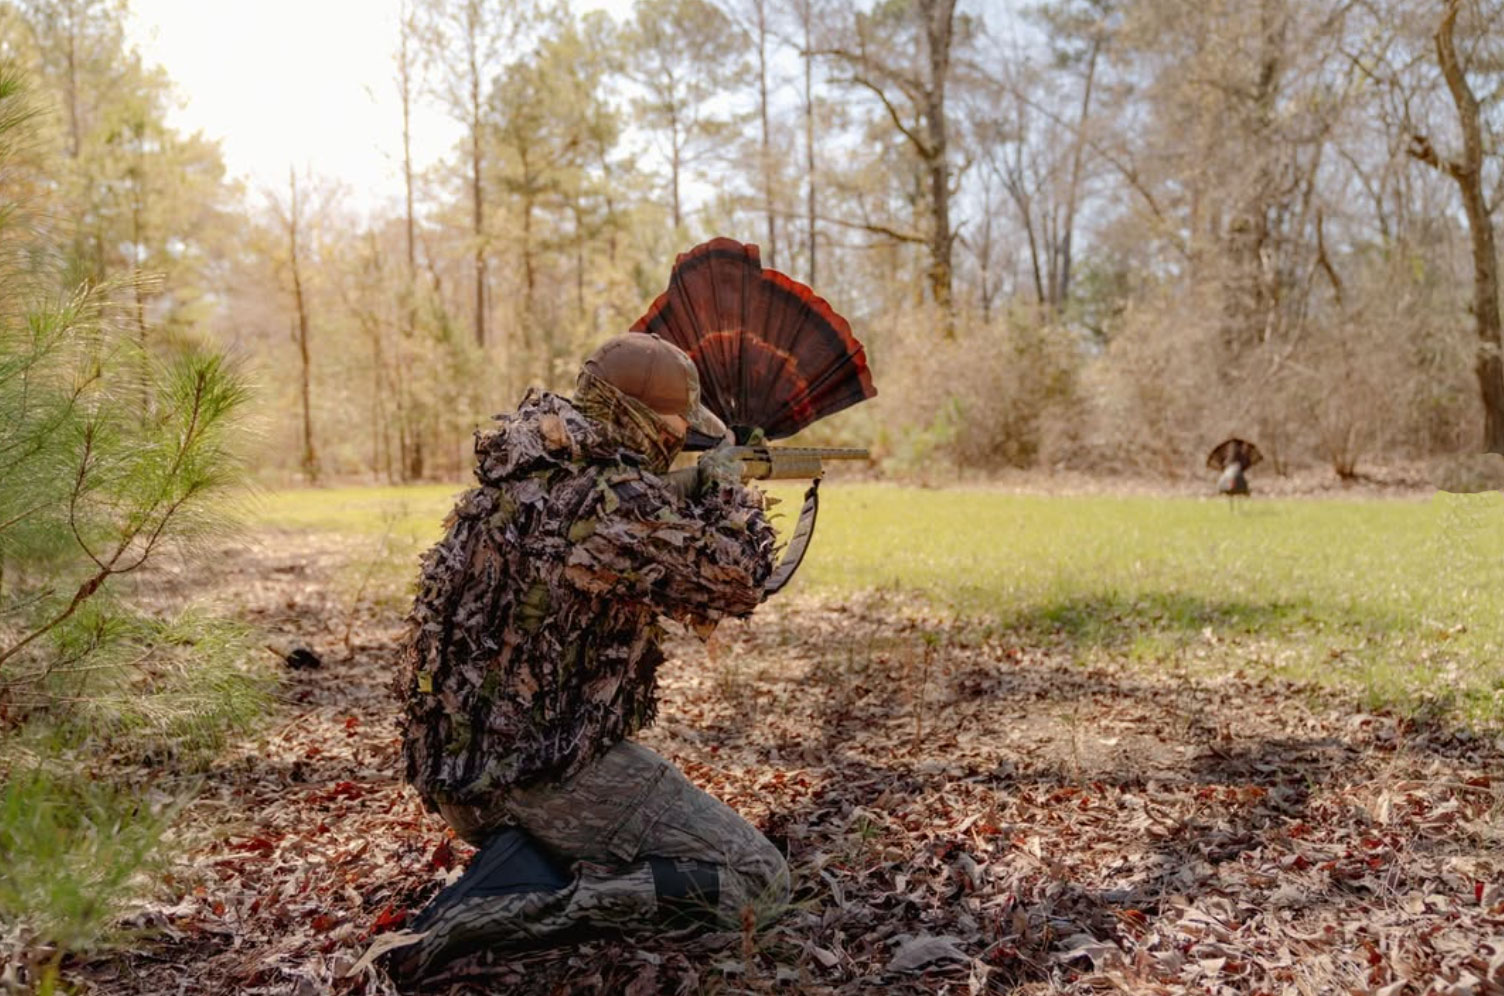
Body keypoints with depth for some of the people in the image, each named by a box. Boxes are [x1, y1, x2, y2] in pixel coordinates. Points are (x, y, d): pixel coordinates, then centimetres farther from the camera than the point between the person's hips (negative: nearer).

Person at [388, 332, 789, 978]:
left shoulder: (510, 476, 8)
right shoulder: (619, 498, -20)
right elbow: (739, 580, -13)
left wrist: (687, 494, 23)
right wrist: (725, 484, 5)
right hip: (544, 769, -9)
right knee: (757, 882, -4)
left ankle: (522, 859, 3)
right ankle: (509, 911, -14)